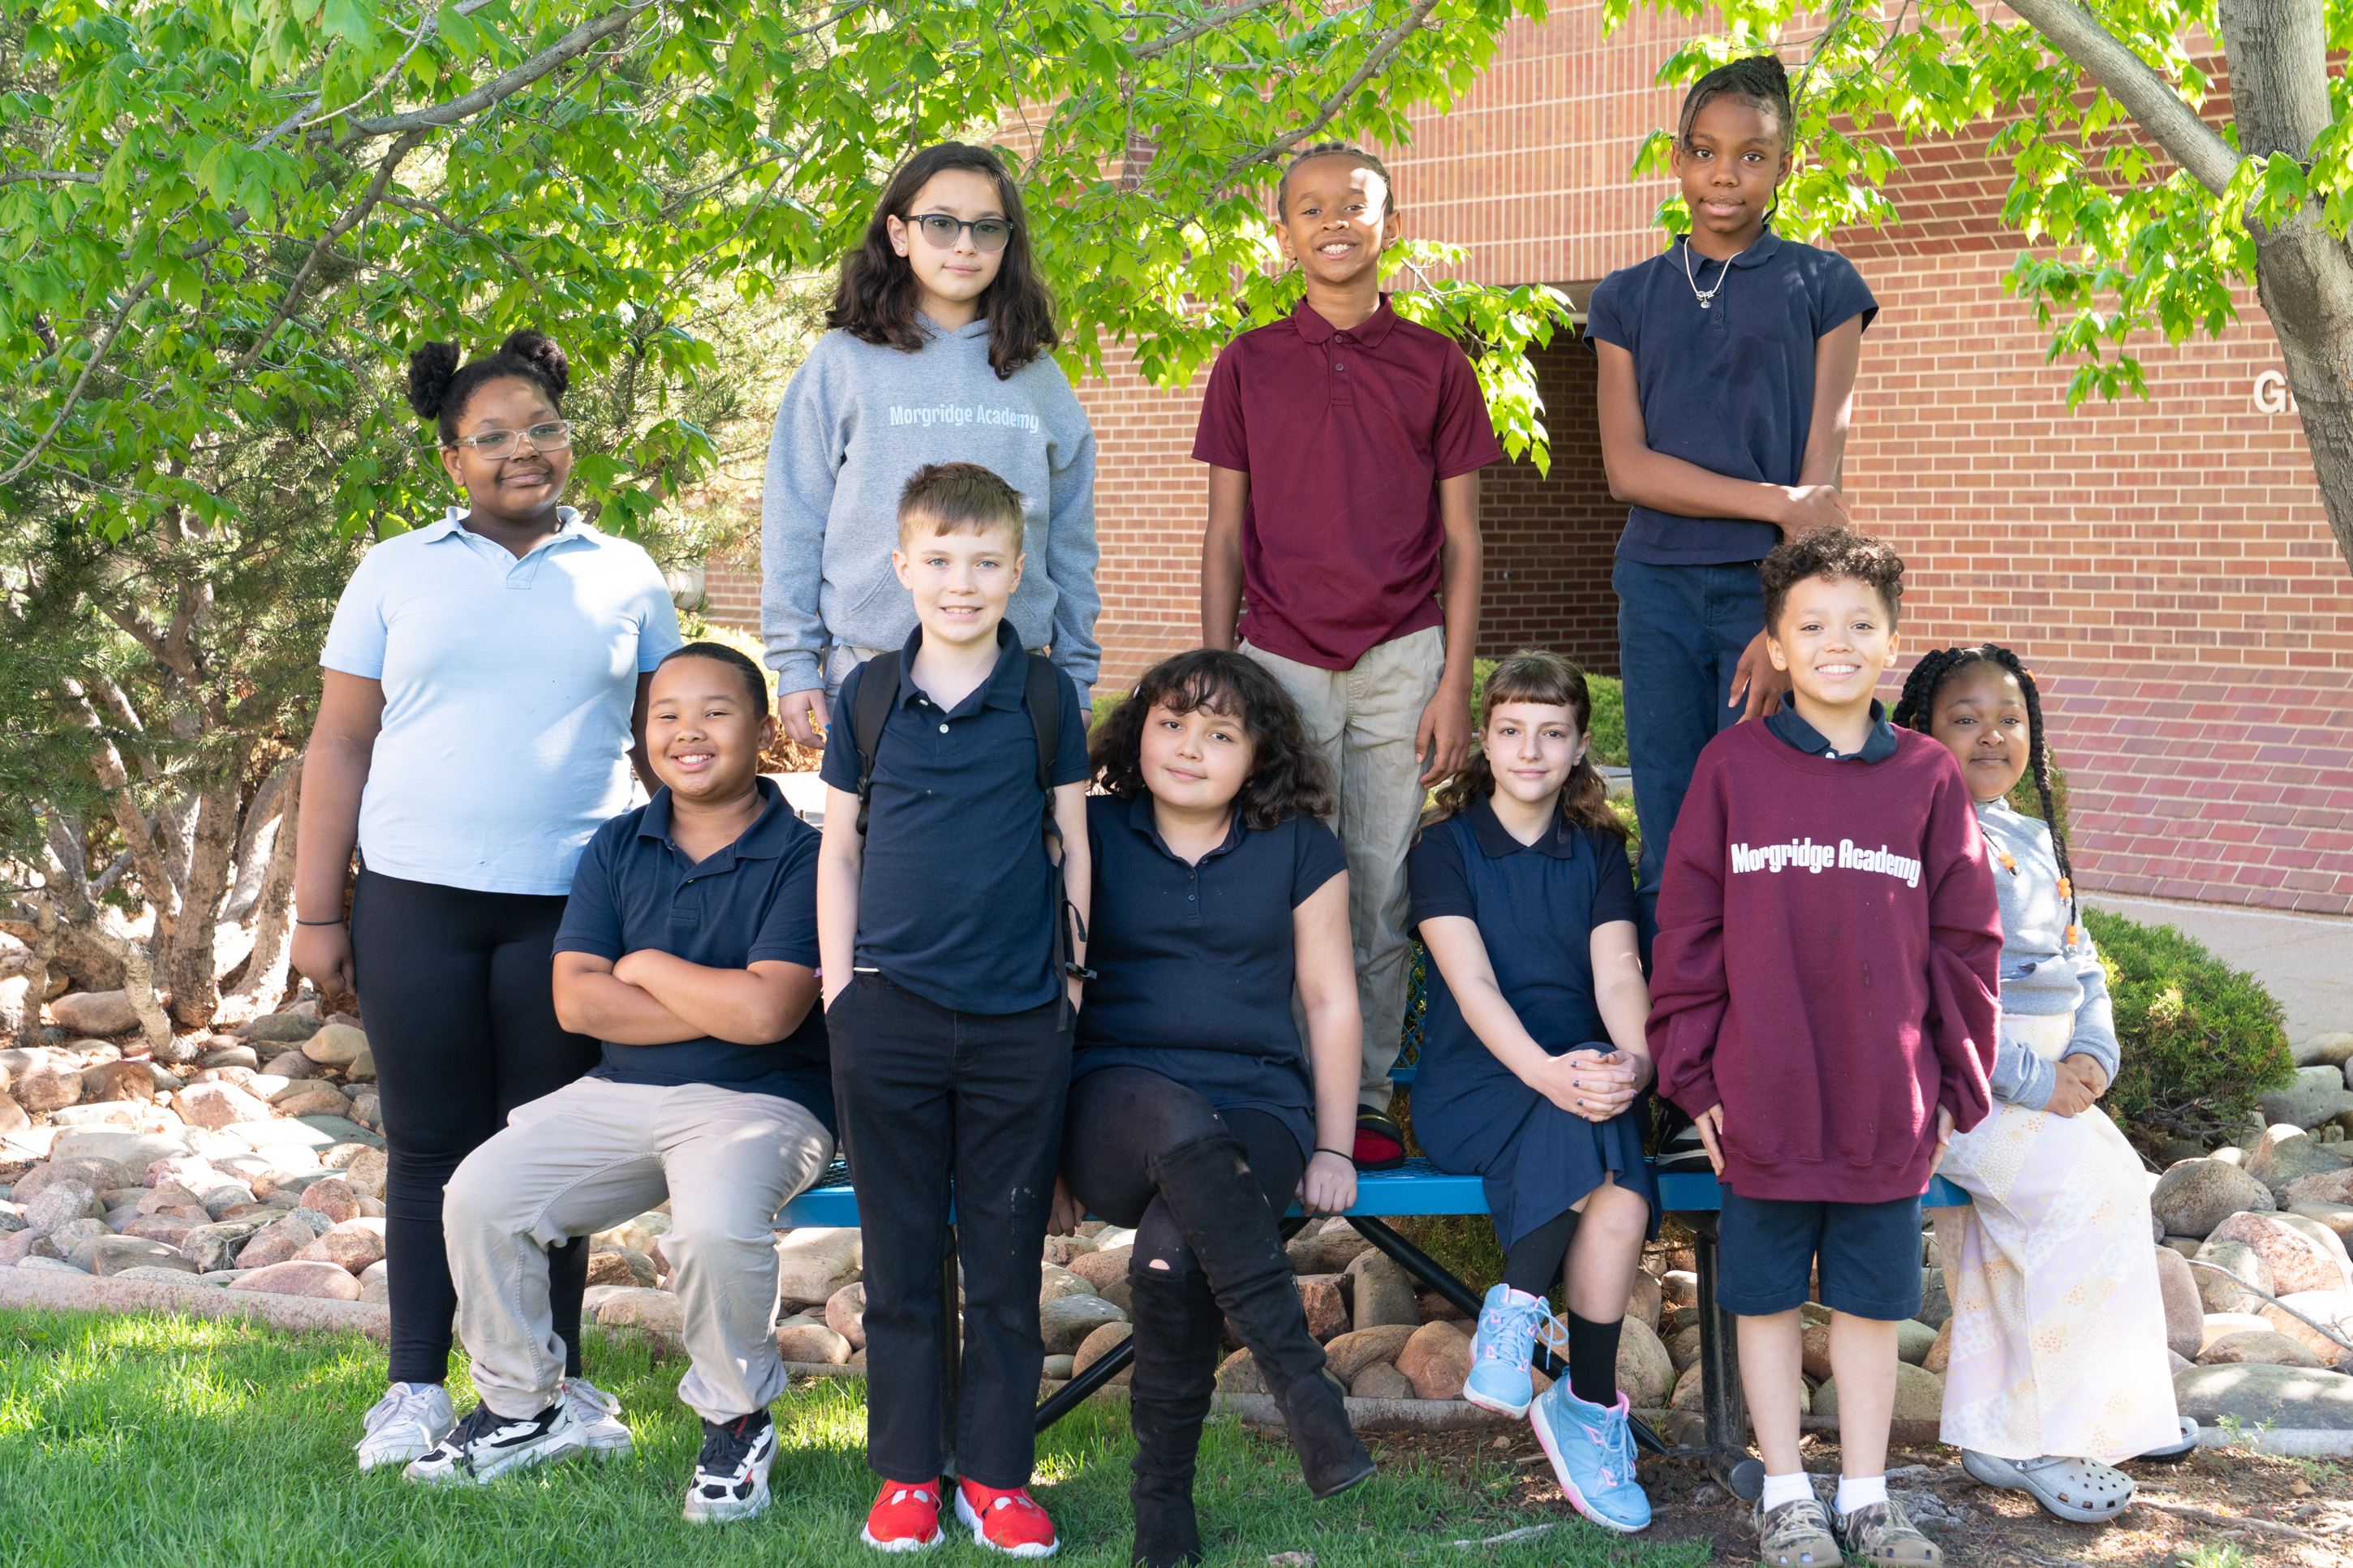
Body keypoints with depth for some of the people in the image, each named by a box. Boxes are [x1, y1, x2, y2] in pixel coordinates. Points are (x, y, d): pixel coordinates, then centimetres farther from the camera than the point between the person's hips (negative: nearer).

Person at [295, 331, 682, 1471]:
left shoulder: (624, 577, 10)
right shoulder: (396, 574, 8)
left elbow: (667, 744, 13)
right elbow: (339, 745, 7)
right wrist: (318, 910, 2)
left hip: (571, 905, 0)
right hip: (416, 902, 0)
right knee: (430, 1144, 3)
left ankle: (553, 1377, 15)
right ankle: (417, 1388, 11)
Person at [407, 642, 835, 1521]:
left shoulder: (801, 858, -7)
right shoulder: (618, 848, 9)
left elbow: (766, 1011, -19)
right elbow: (577, 1000, -2)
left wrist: (646, 967, -5)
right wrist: (722, 1007, -11)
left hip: (760, 1103, -5)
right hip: (621, 1093, 5)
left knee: (715, 1221, -35)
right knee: (480, 1193, -14)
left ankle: (737, 1421, -8)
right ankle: (521, 1407, 7)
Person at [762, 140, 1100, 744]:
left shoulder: (1037, 375, 13)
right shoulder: (840, 364, 6)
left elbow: (1070, 540, 14)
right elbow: (793, 529, 5)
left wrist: (1076, 677, 10)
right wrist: (794, 665, -1)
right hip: (869, 670, -1)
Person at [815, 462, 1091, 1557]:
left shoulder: (1045, 698, 3)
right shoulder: (869, 696, 4)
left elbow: (1074, 845, 9)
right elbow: (839, 849, 10)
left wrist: (1073, 974, 5)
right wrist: (838, 983, 4)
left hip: (1019, 1022, 0)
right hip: (890, 1015, 1)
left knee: (1007, 1260, 6)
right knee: (901, 1255, 8)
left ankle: (996, 1474, 17)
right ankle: (905, 1471, 19)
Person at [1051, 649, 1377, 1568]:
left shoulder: (1297, 848, 12)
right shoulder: (1092, 834, 10)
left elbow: (1333, 1003, 13)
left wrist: (1333, 1150, 4)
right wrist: (1049, 1148, 3)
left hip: (1257, 1105, 0)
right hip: (1116, 1102, 0)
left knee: (1171, 1250, -33)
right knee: (1182, 1129, -40)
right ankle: (1301, 1383, -37)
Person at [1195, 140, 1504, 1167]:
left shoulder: (1435, 366, 7)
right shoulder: (1248, 364, 8)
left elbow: (1461, 537, 7)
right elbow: (1225, 534, 8)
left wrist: (1455, 683, 0)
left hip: (1402, 656, 0)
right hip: (1282, 657, 0)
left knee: (1381, 891, 1)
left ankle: (1365, 1098, 9)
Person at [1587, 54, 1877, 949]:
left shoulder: (1820, 287, 6)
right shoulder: (1628, 300, 12)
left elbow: (1820, 469, -2)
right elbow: (1627, 468, 1)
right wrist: (1774, 501, -11)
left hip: (1774, 584, -2)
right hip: (1660, 589, 2)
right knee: (1668, 852, 2)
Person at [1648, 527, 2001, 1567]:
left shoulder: (1928, 777, 1)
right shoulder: (1733, 766, -2)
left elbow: (1964, 941, 6)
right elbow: (1688, 927, 0)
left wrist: (1956, 1083, 5)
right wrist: (1695, 1073, -2)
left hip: (1888, 1107, 1)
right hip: (1764, 1097, -1)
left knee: (1871, 1301, 12)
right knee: (1766, 1297, 10)